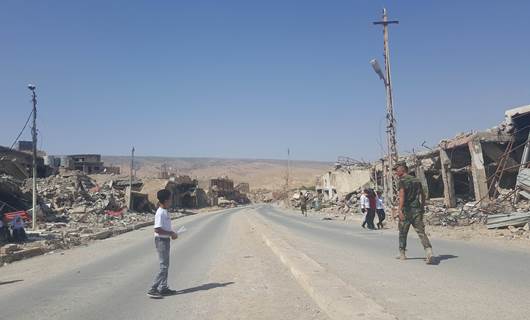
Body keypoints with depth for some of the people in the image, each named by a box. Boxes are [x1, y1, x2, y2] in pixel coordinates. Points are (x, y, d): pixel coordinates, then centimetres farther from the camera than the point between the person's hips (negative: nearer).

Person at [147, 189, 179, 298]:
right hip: (161, 240, -10)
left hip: (165, 240, 10)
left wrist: (171, 233, 8)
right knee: (164, 266, -8)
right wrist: (170, 233, -19)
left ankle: (163, 288, 22)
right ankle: (153, 289, -5)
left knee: (165, 265, 14)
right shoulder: (160, 213, -19)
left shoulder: (164, 212, 11)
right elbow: (157, 229, -25)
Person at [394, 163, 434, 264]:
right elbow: (423, 195, 16)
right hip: (417, 210, 4)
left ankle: (402, 254, 21)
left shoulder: (401, 181, -6)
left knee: (403, 232, 11)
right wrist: (422, 208, 24)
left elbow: (402, 196, -18)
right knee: (421, 232, -2)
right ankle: (429, 252, -21)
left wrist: (400, 210, -22)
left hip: (406, 210, -4)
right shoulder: (417, 180, 14)